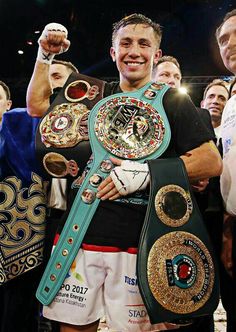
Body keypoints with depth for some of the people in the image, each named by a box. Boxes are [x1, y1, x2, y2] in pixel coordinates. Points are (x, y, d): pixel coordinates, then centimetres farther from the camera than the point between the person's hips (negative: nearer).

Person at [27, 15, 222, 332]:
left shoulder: (173, 101, 1)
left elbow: (212, 162, -8)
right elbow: (36, 106, 20)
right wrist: (45, 55, 12)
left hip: (138, 242, -3)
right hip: (81, 232, 3)